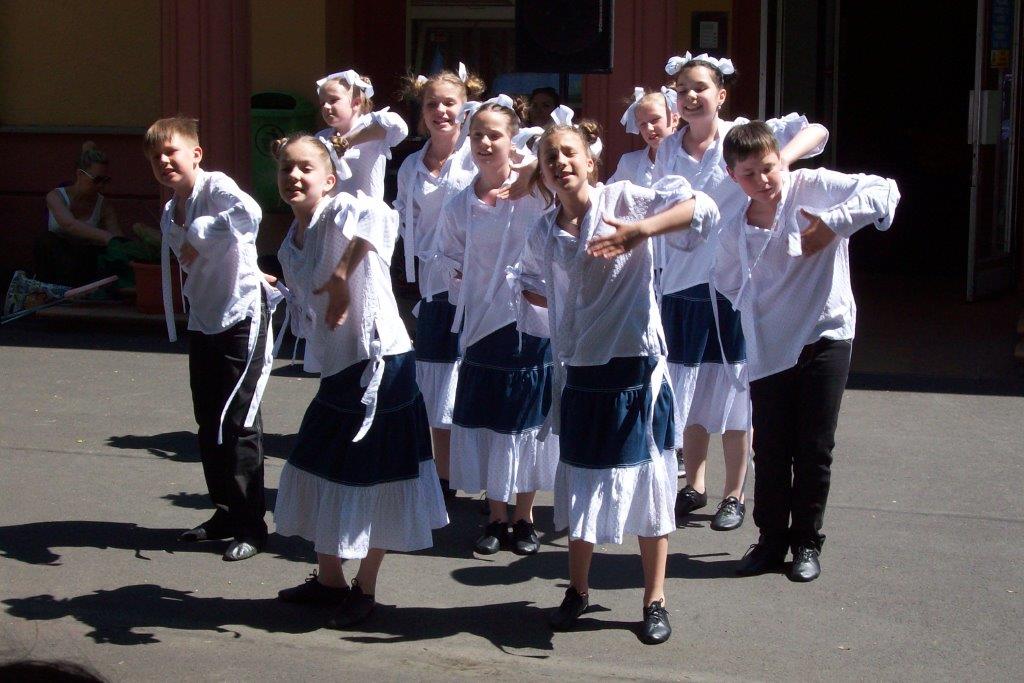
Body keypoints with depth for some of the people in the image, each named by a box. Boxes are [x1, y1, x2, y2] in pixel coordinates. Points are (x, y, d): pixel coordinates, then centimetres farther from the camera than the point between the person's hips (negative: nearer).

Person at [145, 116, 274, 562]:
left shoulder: (216, 187, -14)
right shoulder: (170, 212, 11)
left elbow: (250, 213, -36)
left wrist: (199, 235, -28)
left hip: (242, 317, -9)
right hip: (203, 322, 9)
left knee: (238, 421, -6)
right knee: (208, 422, 14)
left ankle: (251, 524, 3)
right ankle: (226, 511, 27)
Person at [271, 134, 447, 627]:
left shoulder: (339, 212, -15)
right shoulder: (290, 246, 11)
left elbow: (379, 216, -39)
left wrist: (342, 276, -39)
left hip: (379, 362, -9)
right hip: (336, 371, 9)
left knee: (375, 483, 2)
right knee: (316, 473, 17)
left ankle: (364, 590, 19)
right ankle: (329, 580, 34)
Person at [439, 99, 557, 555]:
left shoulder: (535, 194, -9)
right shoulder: (458, 207, 3)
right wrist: (464, 283, 0)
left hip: (531, 321, -3)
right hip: (482, 325, 3)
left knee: (526, 421, 6)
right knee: (485, 423, 7)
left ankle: (523, 519, 21)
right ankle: (496, 518, 22)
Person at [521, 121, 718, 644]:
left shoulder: (622, 200, -7)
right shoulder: (543, 234, 6)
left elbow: (704, 208, -19)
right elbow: (532, 284, 28)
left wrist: (637, 230, -29)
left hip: (635, 367, -4)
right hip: (578, 372, 4)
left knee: (646, 485, 4)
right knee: (581, 486, 13)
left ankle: (654, 601, 18)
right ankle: (577, 590, 30)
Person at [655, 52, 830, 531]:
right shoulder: (668, 149, 6)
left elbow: (815, 131, -17)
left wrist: (780, 162, -34)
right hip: (683, 281, 4)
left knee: (732, 393, 4)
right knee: (687, 393, 11)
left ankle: (734, 495, 17)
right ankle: (693, 487, 27)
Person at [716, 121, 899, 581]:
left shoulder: (811, 188, -7)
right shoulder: (734, 229, 4)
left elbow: (884, 191, -16)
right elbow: (728, 284, 19)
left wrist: (832, 223, -25)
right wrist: (759, 312, 6)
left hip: (825, 336, -3)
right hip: (768, 349, 3)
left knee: (814, 449, 4)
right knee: (770, 450, 6)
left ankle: (807, 542, 18)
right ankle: (771, 539, 21)